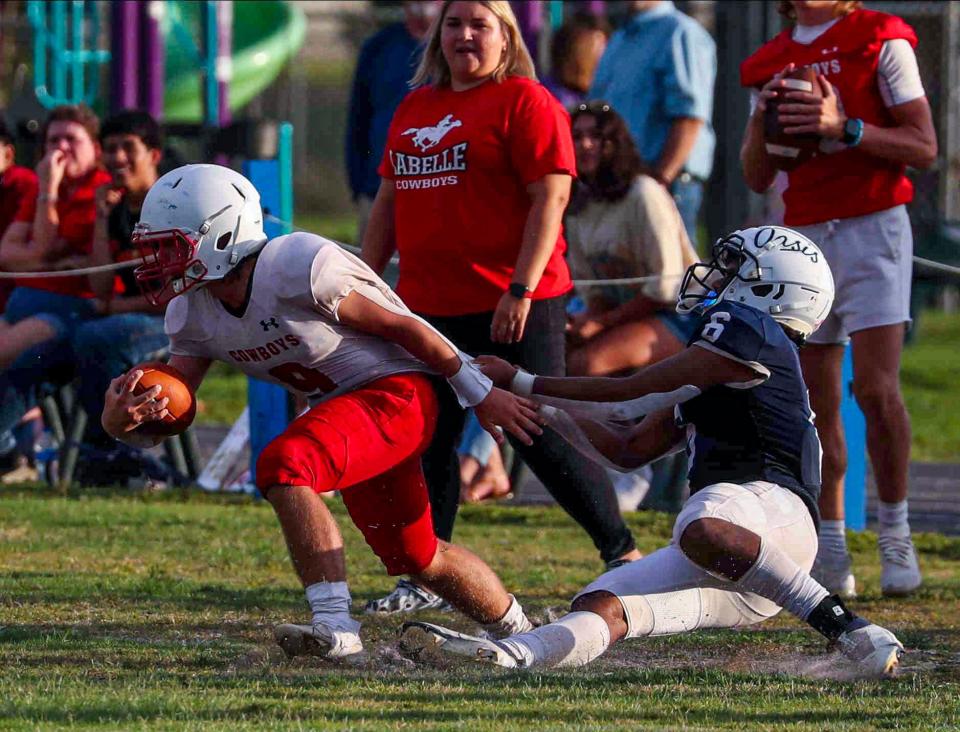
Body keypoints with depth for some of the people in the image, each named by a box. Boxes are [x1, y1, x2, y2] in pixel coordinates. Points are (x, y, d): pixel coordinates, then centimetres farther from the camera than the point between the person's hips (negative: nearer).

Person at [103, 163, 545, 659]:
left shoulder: (298, 269, -27)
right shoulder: (192, 317, -2)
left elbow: (400, 326, -18)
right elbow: (165, 420, -2)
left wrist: (480, 395, -9)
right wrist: (121, 421, -27)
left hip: (396, 389, -9)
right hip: (339, 407, 9)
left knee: (284, 466, -30)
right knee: (416, 559, 20)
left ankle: (335, 626, -29)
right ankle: (519, 631, 43)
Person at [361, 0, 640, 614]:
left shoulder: (526, 103, -7)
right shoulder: (415, 109, 16)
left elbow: (550, 198, -13)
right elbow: (390, 202, 23)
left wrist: (521, 291, -19)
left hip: (512, 306, -7)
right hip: (431, 305, 7)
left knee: (543, 438, -6)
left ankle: (623, 555, 7)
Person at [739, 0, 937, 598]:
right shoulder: (772, 62, 16)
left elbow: (924, 147, -5)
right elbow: (758, 177, 17)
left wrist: (844, 126, -17)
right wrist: (762, 119, -2)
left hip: (871, 228, -5)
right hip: (803, 234, 5)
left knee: (876, 387, -16)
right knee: (817, 402, 1)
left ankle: (896, 531, -6)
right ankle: (831, 553, 3)